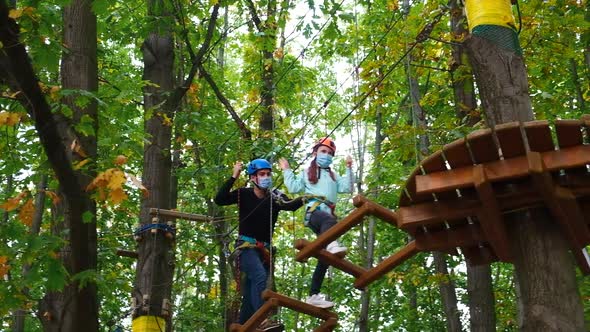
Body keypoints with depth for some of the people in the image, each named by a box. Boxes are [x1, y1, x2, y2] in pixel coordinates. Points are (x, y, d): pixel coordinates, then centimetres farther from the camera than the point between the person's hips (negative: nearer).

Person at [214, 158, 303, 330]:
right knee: (260, 276, -30)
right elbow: (219, 200, -14)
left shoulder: (275, 196, 1)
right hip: (246, 246, -4)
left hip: (264, 250, 4)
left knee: (250, 295, 7)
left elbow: (290, 206, -19)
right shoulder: (244, 194, -2)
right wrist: (233, 177, -20)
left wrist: (303, 199, -40)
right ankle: (262, 320, -40)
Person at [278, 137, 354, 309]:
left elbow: (346, 188, 16)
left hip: (328, 214, 5)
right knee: (330, 220, -42)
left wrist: (349, 169, 9)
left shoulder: (333, 176, 32)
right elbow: (294, 187, 13)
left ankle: (314, 295, 0)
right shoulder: (307, 172, 24)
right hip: (313, 211, -5)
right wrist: (287, 171, 12)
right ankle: (331, 244, -73)